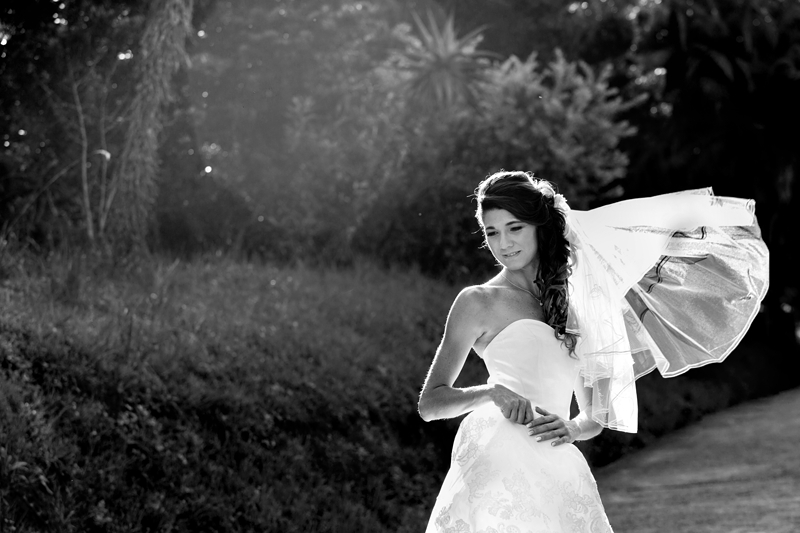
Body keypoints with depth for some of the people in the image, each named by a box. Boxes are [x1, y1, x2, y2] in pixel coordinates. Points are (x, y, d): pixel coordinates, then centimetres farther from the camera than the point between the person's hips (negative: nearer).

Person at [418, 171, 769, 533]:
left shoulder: (570, 301, 20)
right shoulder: (477, 302, 6)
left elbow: (595, 416, 21)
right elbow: (430, 402, 1)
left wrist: (572, 428, -2)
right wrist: (492, 393, -15)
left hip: (559, 471, 5)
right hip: (498, 459, -5)